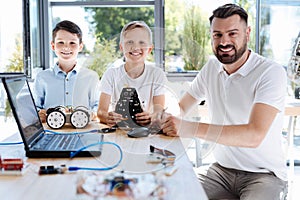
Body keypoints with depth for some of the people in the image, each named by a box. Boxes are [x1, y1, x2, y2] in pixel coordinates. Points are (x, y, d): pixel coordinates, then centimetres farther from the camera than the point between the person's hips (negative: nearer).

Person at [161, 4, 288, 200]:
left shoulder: (271, 72, -16)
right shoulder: (211, 67, 5)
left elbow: (254, 135, -28)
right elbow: (180, 109, 11)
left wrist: (191, 128, -35)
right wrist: (163, 117, -14)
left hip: (265, 174, -4)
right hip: (221, 168, 5)